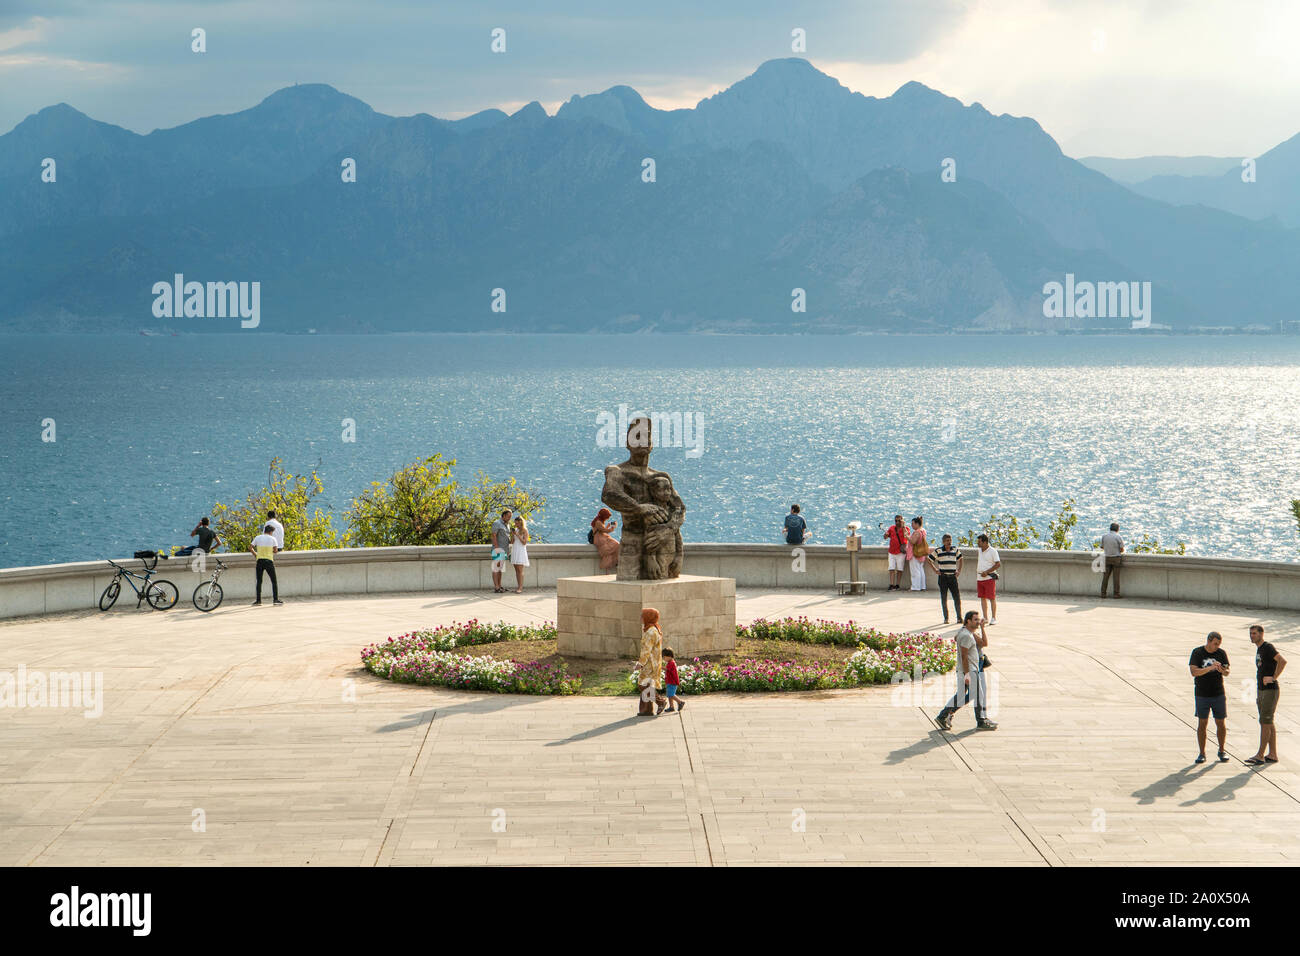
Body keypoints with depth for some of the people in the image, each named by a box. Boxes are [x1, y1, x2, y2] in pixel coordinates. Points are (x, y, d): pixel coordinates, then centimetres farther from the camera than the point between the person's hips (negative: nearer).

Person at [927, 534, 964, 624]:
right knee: (944, 598, 3)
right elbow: (929, 560, 6)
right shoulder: (938, 551, -3)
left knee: (957, 597, -1)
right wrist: (935, 570, 1)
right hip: (943, 577, -2)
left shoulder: (955, 550, 5)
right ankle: (946, 618, 10)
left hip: (952, 577, 2)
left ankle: (959, 617, 7)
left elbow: (961, 559, 23)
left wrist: (959, 570, 14)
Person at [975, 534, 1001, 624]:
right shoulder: (979, 551, 14)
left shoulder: (993, 551, -8)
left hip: (989, 578, -7)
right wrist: (977, 574, 19)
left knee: (992, 598, -4)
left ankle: (994, 618, 1)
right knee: (982, 598, 8)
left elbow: (998, 564, -12)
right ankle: (985, 618, 14)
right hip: (980, 578, 7)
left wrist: (987, 572, -17)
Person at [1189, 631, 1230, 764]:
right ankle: (1202, 753, 7)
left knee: (1221, 723, 3)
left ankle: (1222, 751, 17)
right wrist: (1210, 668, -25)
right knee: (1202, 724, 0)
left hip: (1218, 694, 2)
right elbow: (1194, 672, -14)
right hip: (1202, 694, -2)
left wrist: (1222, 670, -23)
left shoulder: (1221, 653, 3)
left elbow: (1227, 672, 1)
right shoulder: (1197, 652, -5)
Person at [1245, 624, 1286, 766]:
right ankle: (1272, 755, 15)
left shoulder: (1268, 648, -14)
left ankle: (1260, 755, -6)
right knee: (1269, 724, 11)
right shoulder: (1259, 649, 16)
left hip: (1270, 690, -10)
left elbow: (1282, 661, -29)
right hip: (1261, 690, 10)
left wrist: (1273, 677, -23)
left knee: (1265, 723, -7)